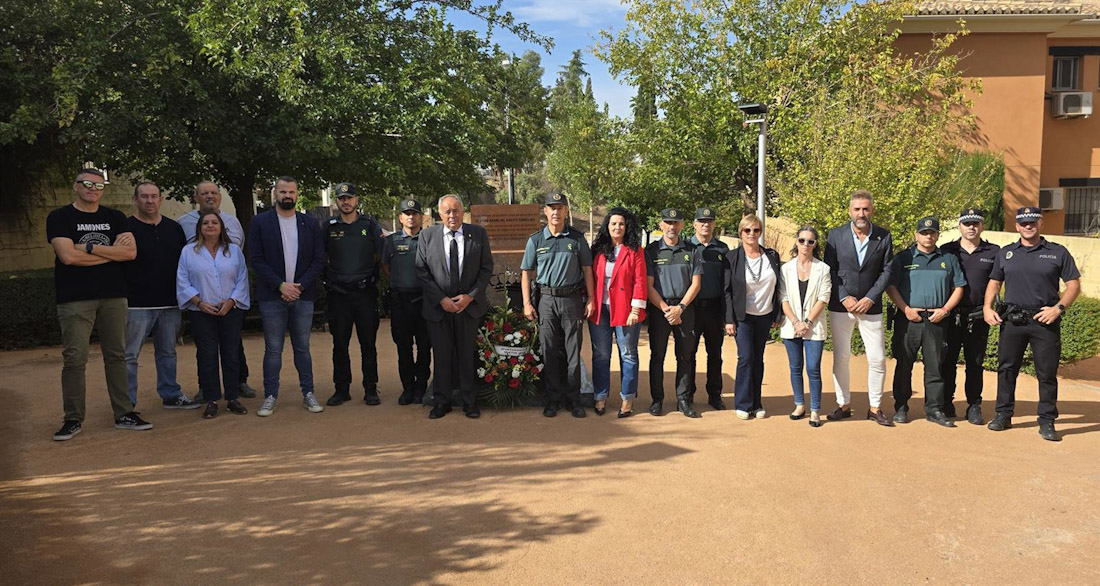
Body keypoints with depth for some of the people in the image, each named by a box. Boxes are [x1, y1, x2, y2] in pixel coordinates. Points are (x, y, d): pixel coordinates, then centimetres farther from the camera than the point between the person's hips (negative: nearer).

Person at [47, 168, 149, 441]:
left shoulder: (115, 218, 12)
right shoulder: (59, 218, 2)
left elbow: (130, 252, -3)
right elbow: (68, 256, -13)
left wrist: (90, 248, -10)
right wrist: (112, 251, -6)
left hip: (113, 296, 3)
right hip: (75, 299, -3)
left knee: (116, 356, 6)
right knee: (75, 359, -3)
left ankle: (124, 414, 12)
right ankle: (73, 419, 7)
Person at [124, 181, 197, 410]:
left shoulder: (174, 228, 12)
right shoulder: (126, 227, -3)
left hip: (170, 304, 5)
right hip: (137, 305, -5)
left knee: (168, 352, 14)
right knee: (129, 355, 0)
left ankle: (171, 395, 24)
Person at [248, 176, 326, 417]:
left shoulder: (311, 223, 8)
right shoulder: (260, 222, 3)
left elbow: (319, 260, 4)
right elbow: (256, 259, -3)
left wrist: (300, 286, -9)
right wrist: (280, 285, -12)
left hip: (303, 295, 1)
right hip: (272, 297, -1)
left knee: (302, 347, 8)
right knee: (273, 349, 4)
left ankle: (308, 393, 16)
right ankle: (270, 396, 12)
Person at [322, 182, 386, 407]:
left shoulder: (370, 225, 5)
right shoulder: (329, 228, 7)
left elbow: (381, 257, 8)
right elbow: (321, 259, 16)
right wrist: (330, 278, 9)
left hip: (365, 292, -1)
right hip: (338, 294, 1)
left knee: (368, 343, 2)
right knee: (339, 344, 7)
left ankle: (370, 389, 10)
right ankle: (341, 389, 16)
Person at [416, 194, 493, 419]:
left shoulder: (478, 234, 0)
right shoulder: (427, 235, 0)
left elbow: (486, 268, 1)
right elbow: (422, 271, -2)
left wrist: (470, 296, -10)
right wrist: (441, 299, -10)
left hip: (470, 304, 0)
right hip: (438, 306, 0)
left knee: (468, 354, 8)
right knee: (442, 355, 7)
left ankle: (469, 401, 19)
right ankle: (442, 401, 19)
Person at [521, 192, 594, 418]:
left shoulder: (577, 238, 4)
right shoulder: (535, 240, 5)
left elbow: (587, 269, 6)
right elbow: (526, 273, 7)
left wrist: (590, 299, 1)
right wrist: (527, 303, 0)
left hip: (572, 298, 0)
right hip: (546, 299, 1)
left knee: (573, 351, 3)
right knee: (549, 351, 5)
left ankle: (573, 399, 13)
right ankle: (553, 399, 15)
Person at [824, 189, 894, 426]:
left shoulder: (884, 236, 2)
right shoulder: (836, 235, 1)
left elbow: (887, 271, 0)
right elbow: (830, 270, -1)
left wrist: (870, 298, -10)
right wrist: (845, 298, -10)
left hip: (870, 306, 0)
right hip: (841, 306, 0)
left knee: (877, 359, 2)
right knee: (840, 358, 5)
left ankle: (875, 407, 15)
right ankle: (843, 405, 17)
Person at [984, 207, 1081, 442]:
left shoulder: (1058, 253, 4)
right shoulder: (1005, 253, 11)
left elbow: (1074, 284, 2)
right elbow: (994, 283, 14)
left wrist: (1059, 308, -13)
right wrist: (988, 308, -1)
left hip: (1045, 321, -2)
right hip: (1012, 321, 2)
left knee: (1047, 373, 2)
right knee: (1006, 369, 6)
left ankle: (1047, 422, 11)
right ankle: (1003, 414, 17)